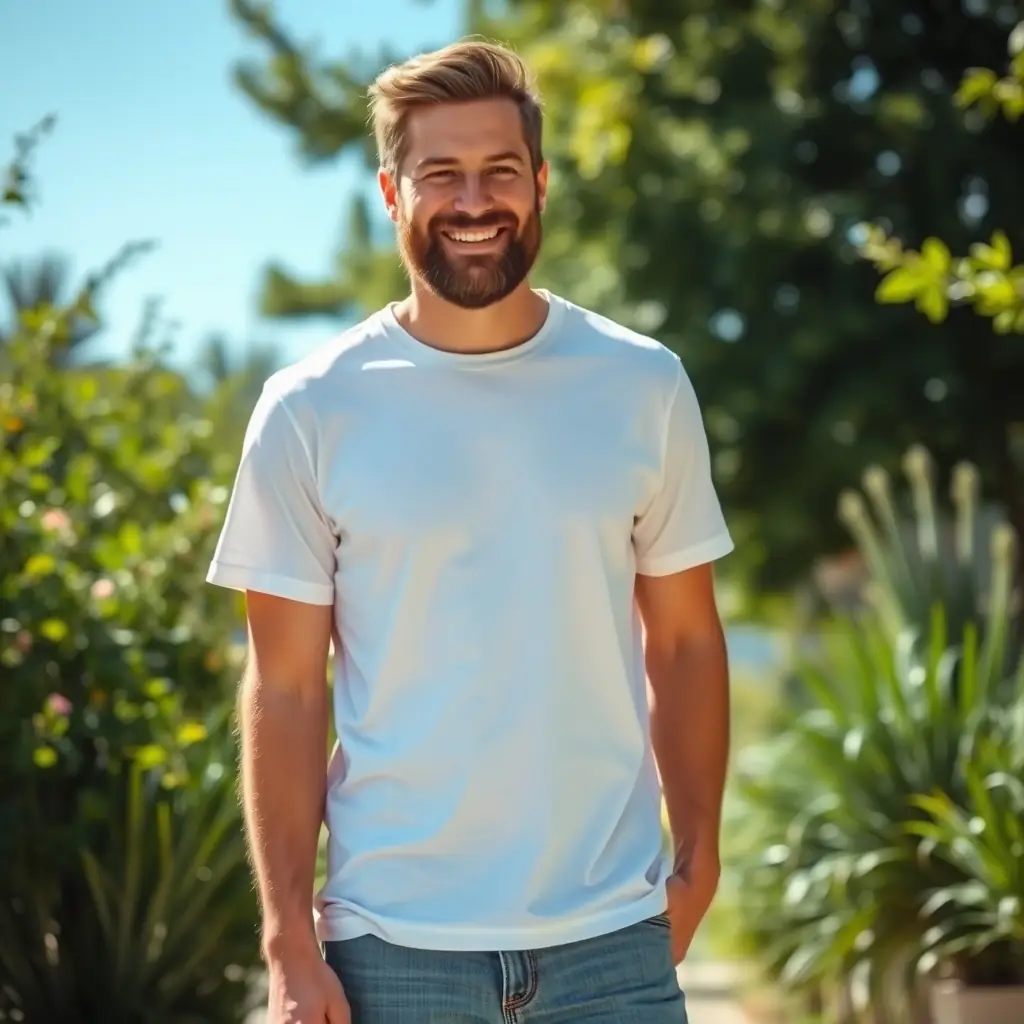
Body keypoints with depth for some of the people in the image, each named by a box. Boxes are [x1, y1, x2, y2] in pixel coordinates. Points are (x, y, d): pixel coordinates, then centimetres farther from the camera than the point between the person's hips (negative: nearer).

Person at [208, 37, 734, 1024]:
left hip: (614, 941, 2)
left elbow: (684, 643, 8)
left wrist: (697, 858, -1)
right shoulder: (309, 412, -2)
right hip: (393, 944, -1)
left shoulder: (644, 387, 4)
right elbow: (286, 691, -2)